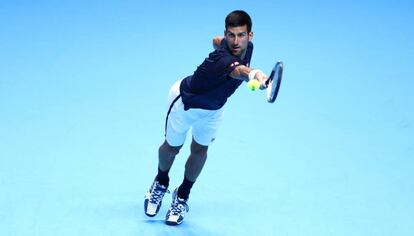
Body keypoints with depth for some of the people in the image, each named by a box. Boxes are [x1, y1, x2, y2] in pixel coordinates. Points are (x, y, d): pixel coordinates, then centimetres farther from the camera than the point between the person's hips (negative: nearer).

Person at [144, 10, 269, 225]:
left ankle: (182, 196, 32)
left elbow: (216, 40, 4)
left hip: (213, 108, 5)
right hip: (185, 101, -5)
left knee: (199, 150, 8)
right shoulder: (223, 58, -44)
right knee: (172, 147, 16)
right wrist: (254, 75, -90)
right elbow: (238, 70, -72)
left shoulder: (247, 47, -19)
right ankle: (161, 183, 48)